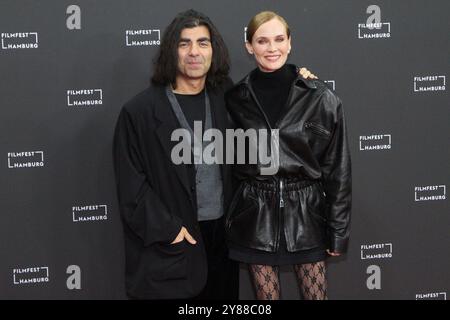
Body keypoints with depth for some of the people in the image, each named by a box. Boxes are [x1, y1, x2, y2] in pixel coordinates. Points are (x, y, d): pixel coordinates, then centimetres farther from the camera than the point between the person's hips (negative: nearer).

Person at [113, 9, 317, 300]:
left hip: (223, 232, 4)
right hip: (170, 244, -4)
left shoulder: (225, 97, 5)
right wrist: (167, 229, -15)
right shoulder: (140, 111, -9)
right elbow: (131, 183, -9)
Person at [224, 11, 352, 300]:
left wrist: (338, 231, -3)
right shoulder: (236, 100, 0)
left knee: (316, 294, 6)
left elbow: (337, 168, -3)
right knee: (267, 295, 10)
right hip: (255, 217, 1)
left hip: (306, 214, -1)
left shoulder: (322, 98, -6)